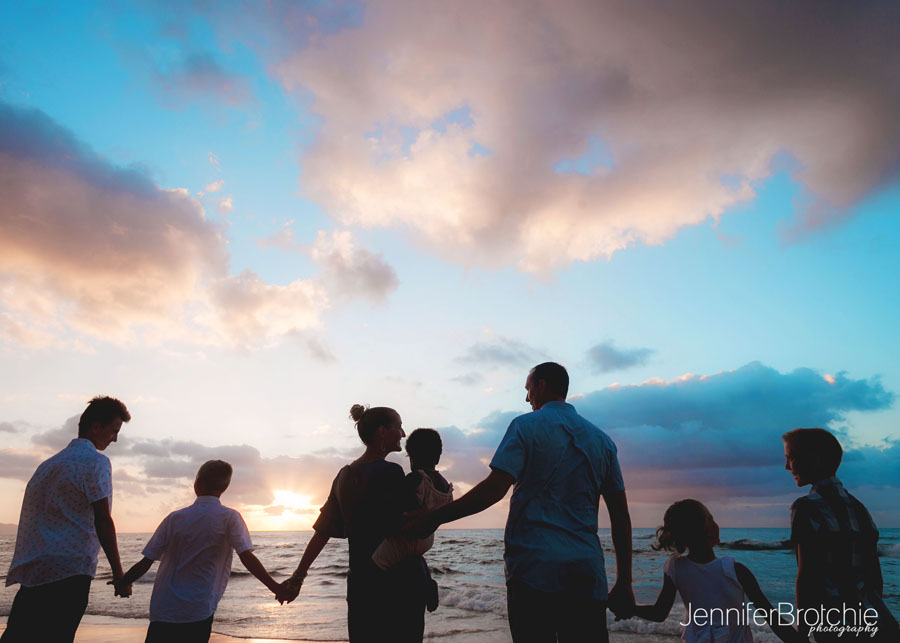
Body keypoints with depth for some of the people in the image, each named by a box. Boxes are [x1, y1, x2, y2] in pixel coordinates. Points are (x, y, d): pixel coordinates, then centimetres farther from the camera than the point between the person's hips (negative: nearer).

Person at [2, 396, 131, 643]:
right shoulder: (96, 461, -7)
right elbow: (102, 521, -13)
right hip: (70, 570, -8)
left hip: (30, 571, 8)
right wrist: (118, 572, -10)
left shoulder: (50, 463, 18)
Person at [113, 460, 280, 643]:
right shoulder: (229, 518, -6)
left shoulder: (175, 518, 3)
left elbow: (145, 562, 6)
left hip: (162, 613, 3)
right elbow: (247, 558, -14)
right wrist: (274, 587, -13)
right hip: (198, 614, -2)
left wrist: (121, 583, 23)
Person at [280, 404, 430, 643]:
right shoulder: (390, 472, -16)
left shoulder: (345, 475, 7)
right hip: (398, 582, -7)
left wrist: (298, 576, 15)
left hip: (360, 583, 7)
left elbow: (322, 531, 9)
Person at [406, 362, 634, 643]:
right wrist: (624, 584, 16)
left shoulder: (526, 425, -2)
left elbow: (494, 488, -14)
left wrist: (432, 519, -8)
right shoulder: (602, 440, 12)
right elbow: (620, 516, 10)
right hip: (587, 574, 4)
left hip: (534, 568, -4)